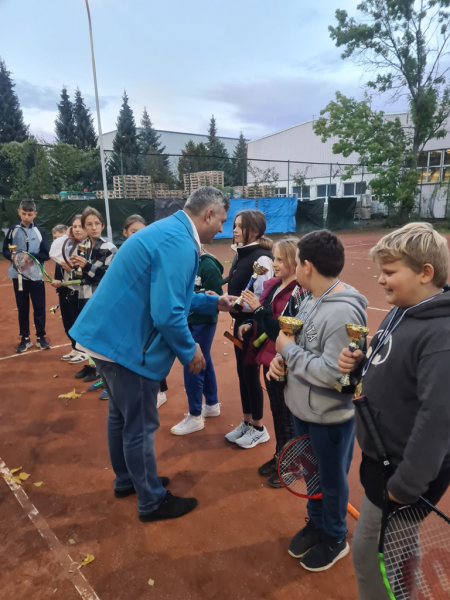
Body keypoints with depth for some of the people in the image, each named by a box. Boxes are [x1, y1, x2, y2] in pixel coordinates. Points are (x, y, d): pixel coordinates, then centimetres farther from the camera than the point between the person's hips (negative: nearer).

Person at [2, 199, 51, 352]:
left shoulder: (40, 231, 0)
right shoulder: (13, 230, 3)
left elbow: (46, 254, -3)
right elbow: (5, 251, 4)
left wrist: (31, 256, -18)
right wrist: (13, 256, -16)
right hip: (18, 275, 1)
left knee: (39, 306, 3)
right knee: (22, 308, 9)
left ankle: (40, 337, 17)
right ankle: (25, 338, 20)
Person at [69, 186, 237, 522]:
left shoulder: (169, 231, 11)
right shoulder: (179, 244, -22)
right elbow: (167, 314, -28)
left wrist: (214, 302, 19)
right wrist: (190, 351, -12)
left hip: (109, 333, 11)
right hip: (125, 342, -11)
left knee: (122, 415, 25)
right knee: (140, 426, 7)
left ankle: (127, 480, 46)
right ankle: (152, 502, 28)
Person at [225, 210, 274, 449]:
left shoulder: (261, 258, -19)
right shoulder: (241, 254, 7)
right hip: (240, 322, 8)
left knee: (251, 373, 4)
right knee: (242, 372, 16)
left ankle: (259, 428, 23)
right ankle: (246, 422, 33)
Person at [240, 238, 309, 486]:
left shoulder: (299, 292, -19)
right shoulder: (273, 285, 5)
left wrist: (258, 309, -25)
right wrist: (250, 325, -2)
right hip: (269, 357, 8)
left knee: (288, 414, 9)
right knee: (276, 410, 21)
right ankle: (280, 455, 40)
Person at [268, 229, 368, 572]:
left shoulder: (343, 313, -29)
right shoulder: (312, 300, -1)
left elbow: (332, 374, -31)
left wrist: (288, 349, -22)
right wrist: (282, 357, -8)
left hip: (331, 417, -8)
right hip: (303, 409, 8)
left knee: (332, 480, 17)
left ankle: (335, 539, 42)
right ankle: (316, 523, 50)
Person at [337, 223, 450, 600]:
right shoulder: (401, 313, 2)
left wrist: (406, 484, -23)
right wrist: (359, 365, -7)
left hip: (404, 469, -8)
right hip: (386, 456, 9)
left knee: (368, 551, 10)